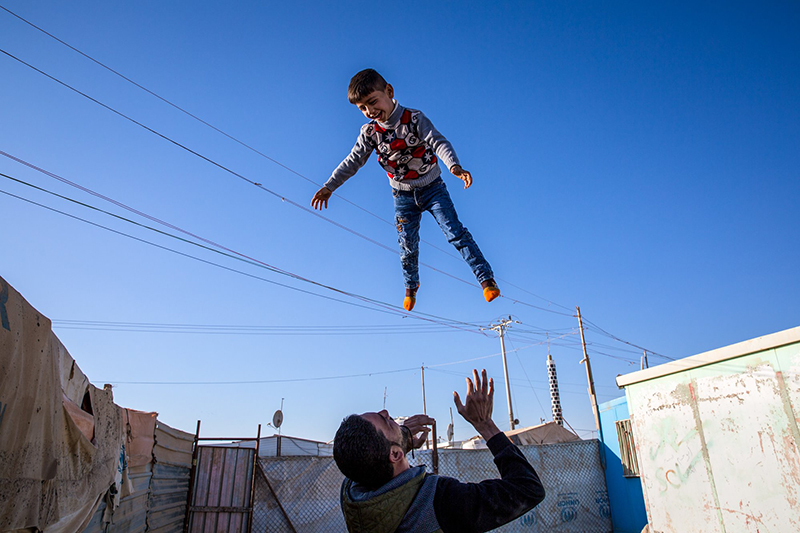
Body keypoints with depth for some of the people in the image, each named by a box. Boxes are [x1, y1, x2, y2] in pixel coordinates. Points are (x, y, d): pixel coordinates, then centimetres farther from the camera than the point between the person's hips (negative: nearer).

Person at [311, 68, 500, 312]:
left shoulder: (414, 119, -17)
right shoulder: (369, 132, -7)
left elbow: (438, 142, -28)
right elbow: (353, 161, -1)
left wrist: (454, 166, -47)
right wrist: (329, 186, -6)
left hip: (432, 188, -3)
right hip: (403, 196, 3)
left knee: (455, 232, -9)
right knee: (407, 245, 8)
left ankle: (486, 278, -1)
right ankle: (411, 286, 32)